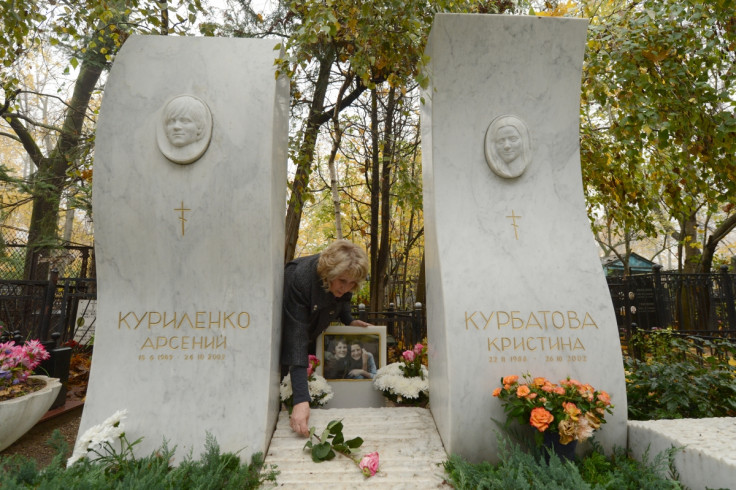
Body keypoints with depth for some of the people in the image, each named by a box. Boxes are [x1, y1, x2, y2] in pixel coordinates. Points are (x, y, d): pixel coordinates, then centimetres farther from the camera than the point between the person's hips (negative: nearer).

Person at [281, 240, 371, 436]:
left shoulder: (342, 275, -23)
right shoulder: (301, 278, -43)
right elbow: (296, 340, -47)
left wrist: (349, 320, -13)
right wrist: (301, 400, -52)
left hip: (313, 329, 5)